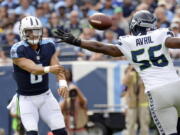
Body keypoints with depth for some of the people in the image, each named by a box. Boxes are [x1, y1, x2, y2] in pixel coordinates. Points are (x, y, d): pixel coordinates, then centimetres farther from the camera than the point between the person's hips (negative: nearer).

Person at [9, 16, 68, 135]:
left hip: (46, 95, 4)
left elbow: (57, 67, -12)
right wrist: (49, 69, -52)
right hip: (27, 99, -4)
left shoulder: (48, 46, -4)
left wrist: (63, 83, -33)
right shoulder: (18, 50, -20)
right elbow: (33, 69, -31)